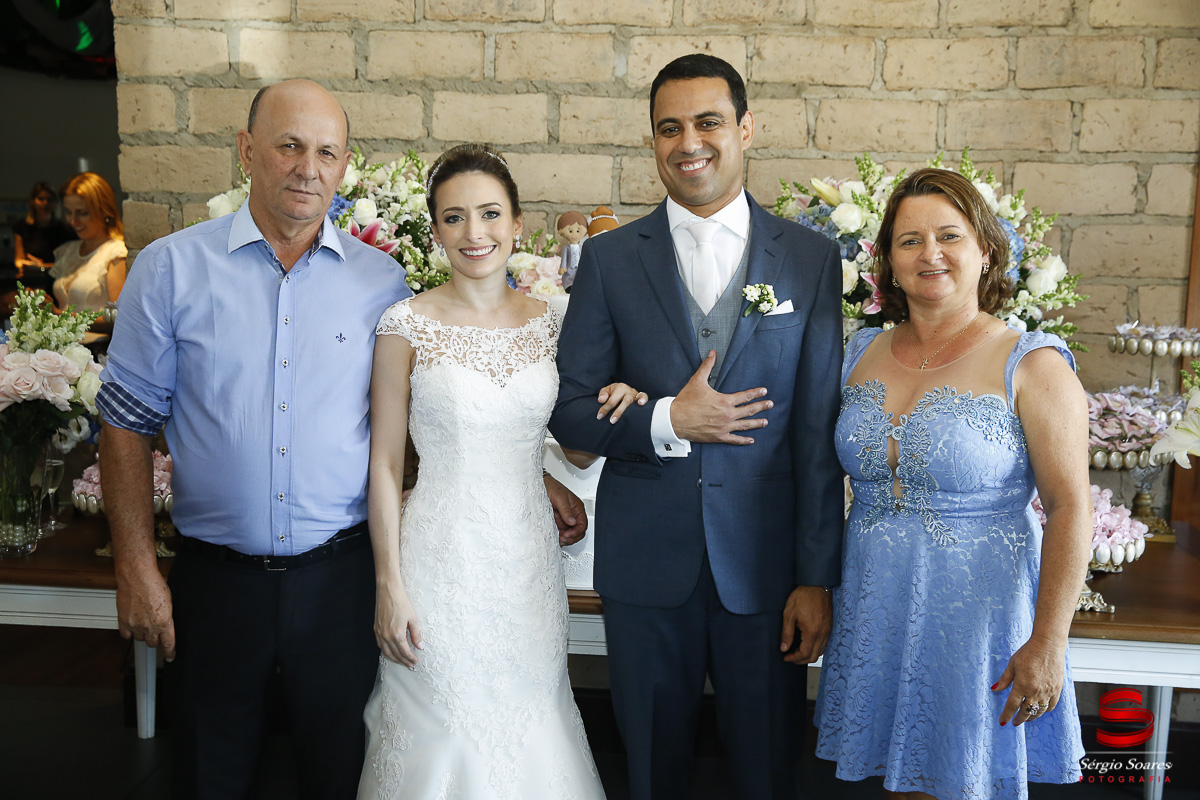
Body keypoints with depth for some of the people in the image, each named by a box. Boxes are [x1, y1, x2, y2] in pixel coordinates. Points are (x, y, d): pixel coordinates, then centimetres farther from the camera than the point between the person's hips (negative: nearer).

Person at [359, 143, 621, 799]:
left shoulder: (548, 322, 3)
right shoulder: (407, 324, -8)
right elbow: (385, 463, -5)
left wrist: (619, 410, -9)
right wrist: (389, 586, -8)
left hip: (529, 555, 4)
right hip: (443, 558, -3)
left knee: (529, 726, 15)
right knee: (443, 729, 8)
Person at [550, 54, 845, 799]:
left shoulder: (812, 258, 1)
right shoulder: (610, 259, 1)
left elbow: (820, 431, -2)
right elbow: (569, 409, 1)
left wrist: (818, 576, -4)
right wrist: (668, 421, -15)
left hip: (765, 565, 0)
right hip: (645, 565, 1)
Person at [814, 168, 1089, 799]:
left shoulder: (1031, 365, -10)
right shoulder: (861, 354, 4)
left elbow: (1070, 509, -12)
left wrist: (1047, 643, -15)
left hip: (978, 618, -4)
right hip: (876, 616, 4)